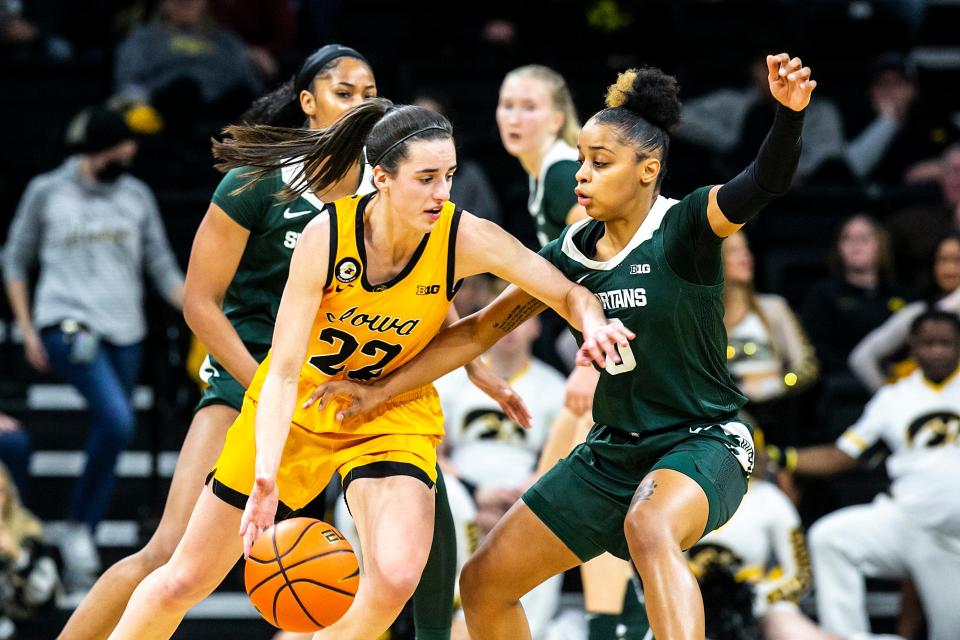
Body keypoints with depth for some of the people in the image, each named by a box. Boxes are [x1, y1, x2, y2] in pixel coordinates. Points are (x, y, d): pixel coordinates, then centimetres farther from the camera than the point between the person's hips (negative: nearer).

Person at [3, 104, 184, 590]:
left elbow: (163, 268, 11)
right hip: (68, 326, -4)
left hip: (124, 332, 4)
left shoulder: (136, 196, 9)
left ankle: (81, 550, 17)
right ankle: (78, 527, -8)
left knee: (108, 436, 5)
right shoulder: (46, 193, 1)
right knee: (118, 421, -24)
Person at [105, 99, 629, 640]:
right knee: (184, 582, 6)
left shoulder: (467, 239, -23)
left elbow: (571, 294, -17)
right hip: (293, 409, 0)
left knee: (394, 578, -27)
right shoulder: (326, 234, -27)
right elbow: (283, 372, -26)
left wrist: (593, 322, -42)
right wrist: (266, 477, -40)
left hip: (394, 413, 0)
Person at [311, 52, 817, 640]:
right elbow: (481, 330, 10)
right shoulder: (572, 254, 4)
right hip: (614, 452, 7)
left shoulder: (685, 228, -13)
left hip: (703, 443, -7)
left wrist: (789, 113, -52)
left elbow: (764, 183, -32)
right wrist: (380, 391, 6)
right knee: (484, 583, 7)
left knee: (648, 526, -41)